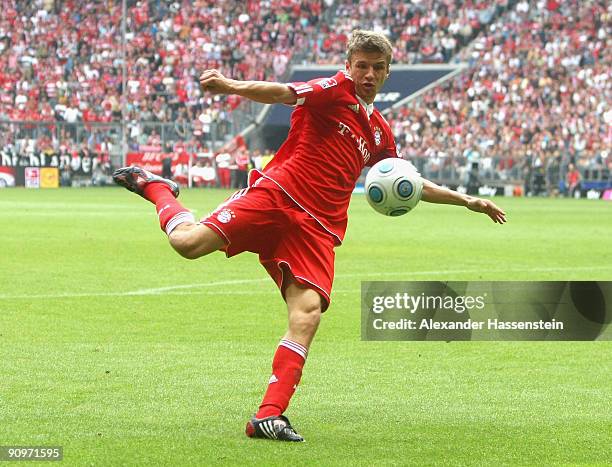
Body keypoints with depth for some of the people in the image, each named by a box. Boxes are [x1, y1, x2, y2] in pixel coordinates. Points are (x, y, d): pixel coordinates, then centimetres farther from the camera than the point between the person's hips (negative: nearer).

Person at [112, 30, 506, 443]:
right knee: (189, 242, -22)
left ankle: (269, 416, -17)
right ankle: (154, 188, 12)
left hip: (318, 228, 5)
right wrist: (231, 86, -35)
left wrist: (468, 201, 38)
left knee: (308, 315, -17)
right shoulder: (337, 90, 4)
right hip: (276, 195, -5)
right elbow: (283, 93, -15)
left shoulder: (380, 132, 25)